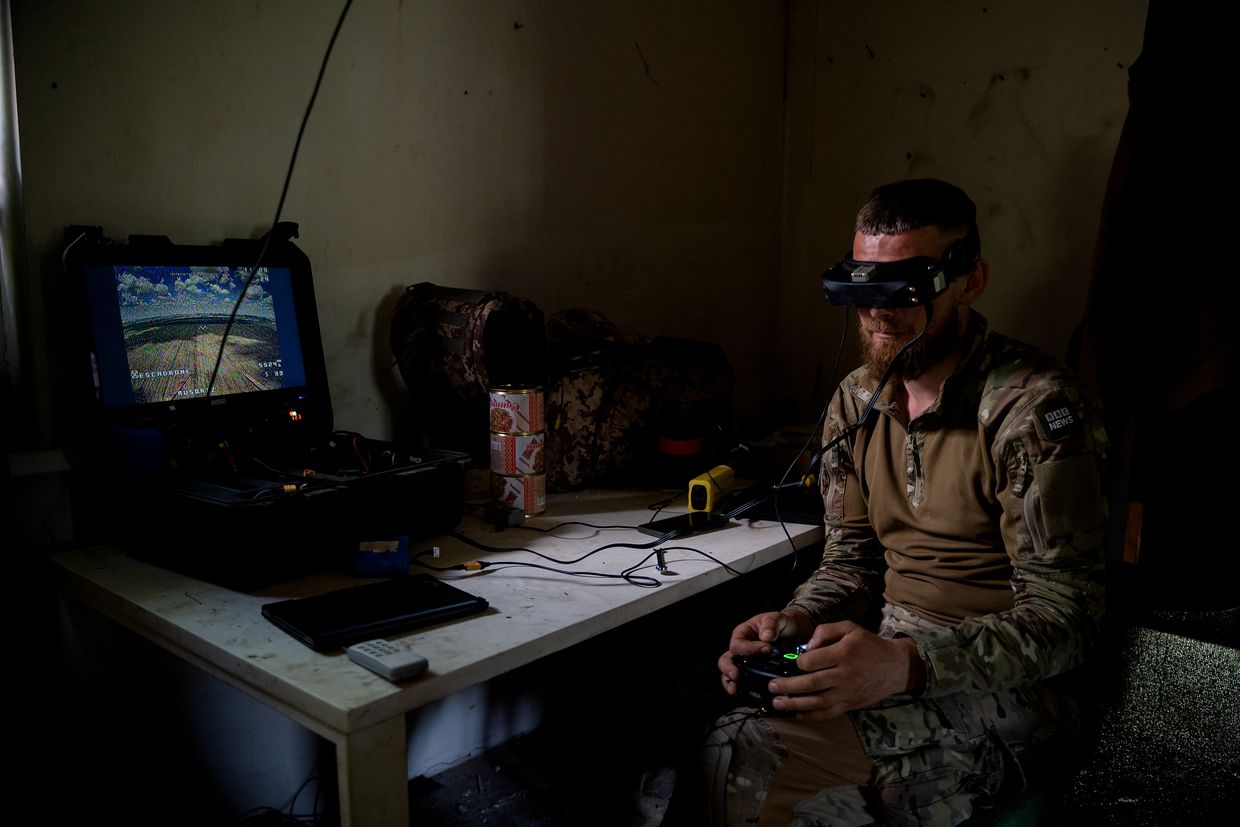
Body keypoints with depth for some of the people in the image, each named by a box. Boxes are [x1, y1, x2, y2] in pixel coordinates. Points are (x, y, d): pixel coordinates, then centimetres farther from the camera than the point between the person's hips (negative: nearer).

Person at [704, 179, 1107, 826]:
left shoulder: (1036, 409, -15)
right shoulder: (855, 401, 7)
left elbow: (1064, 616, -17)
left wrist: (907, 665, -31)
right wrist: (795, 623, -10)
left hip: (1007, 683, -6)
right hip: (887, 650, 6)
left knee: (747, 762, -27)